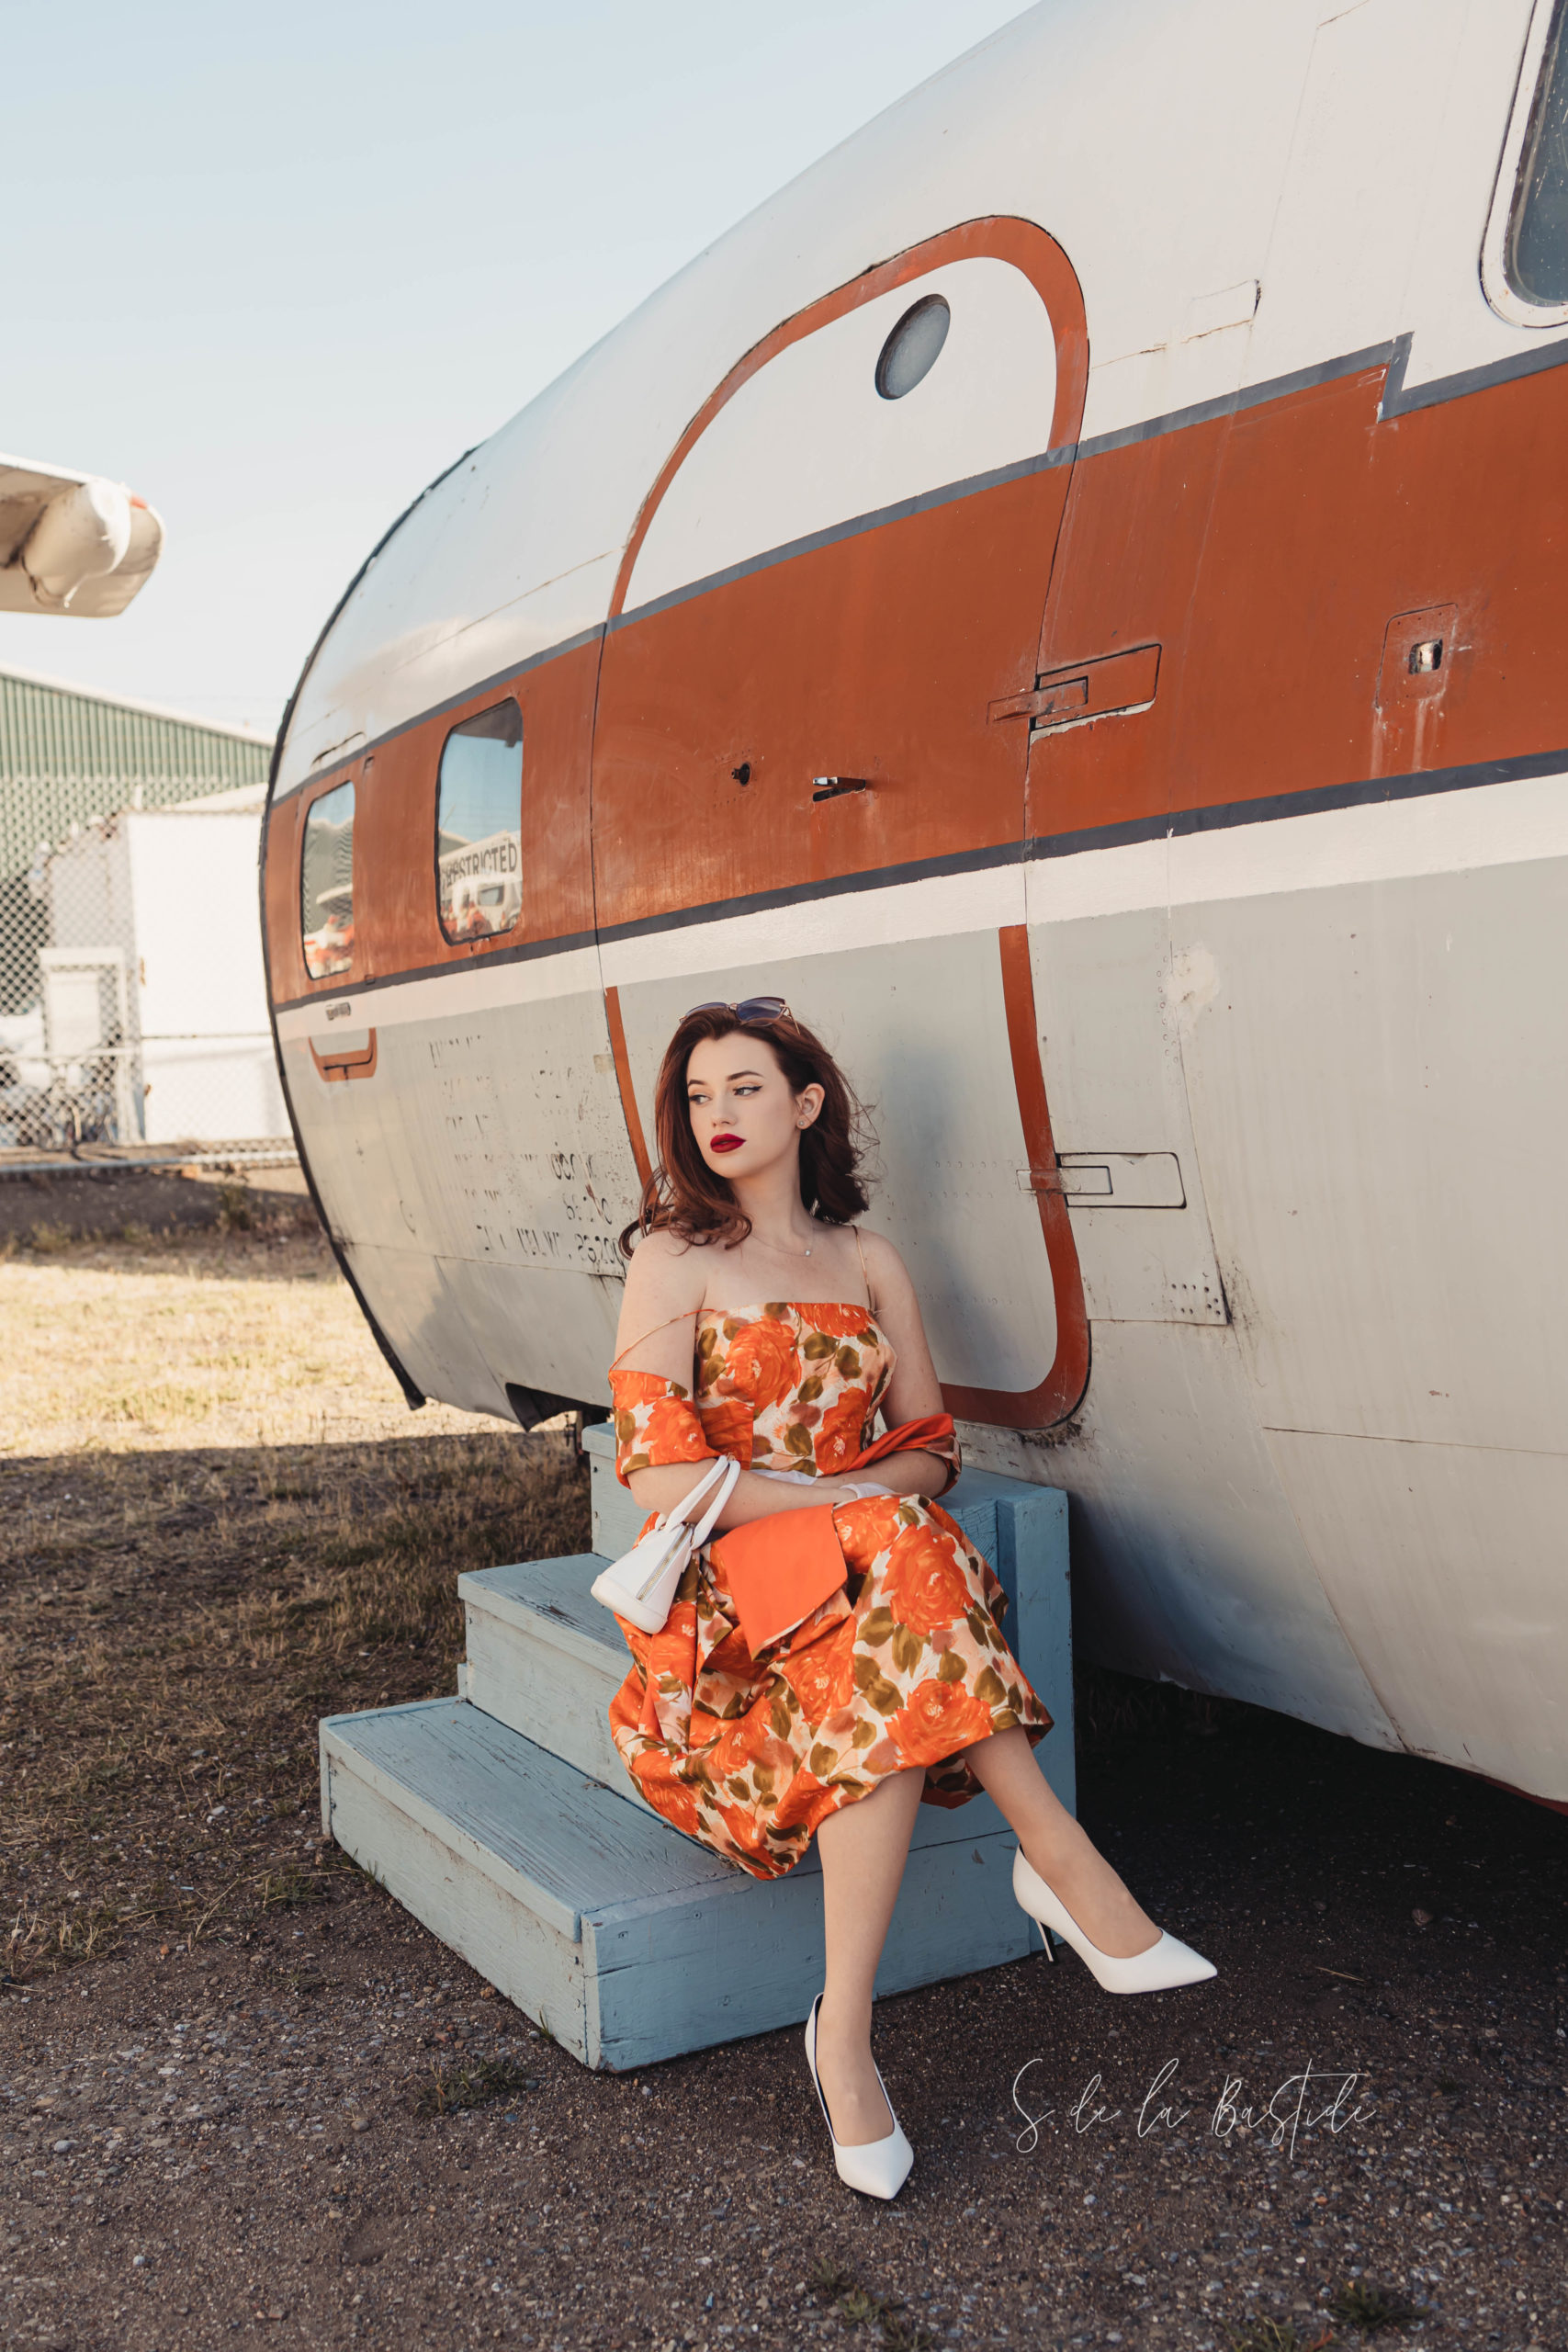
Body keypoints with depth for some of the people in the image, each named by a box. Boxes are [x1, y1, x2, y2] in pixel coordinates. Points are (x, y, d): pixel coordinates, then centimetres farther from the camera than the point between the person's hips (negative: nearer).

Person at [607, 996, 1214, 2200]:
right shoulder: (673, 1260, 2)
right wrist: (848, 1501, -16)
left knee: (899, 1676, -34)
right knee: (899, 1559, -36)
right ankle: (1061, 1856, -27)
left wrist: (864, 1498, -11)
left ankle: (846, 2031, -29)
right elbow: (660, 1476, -9)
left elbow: (931, 1453, 13)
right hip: (727, 1592, -4)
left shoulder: (870, 1264, 14)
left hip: (868, 1570, 4)